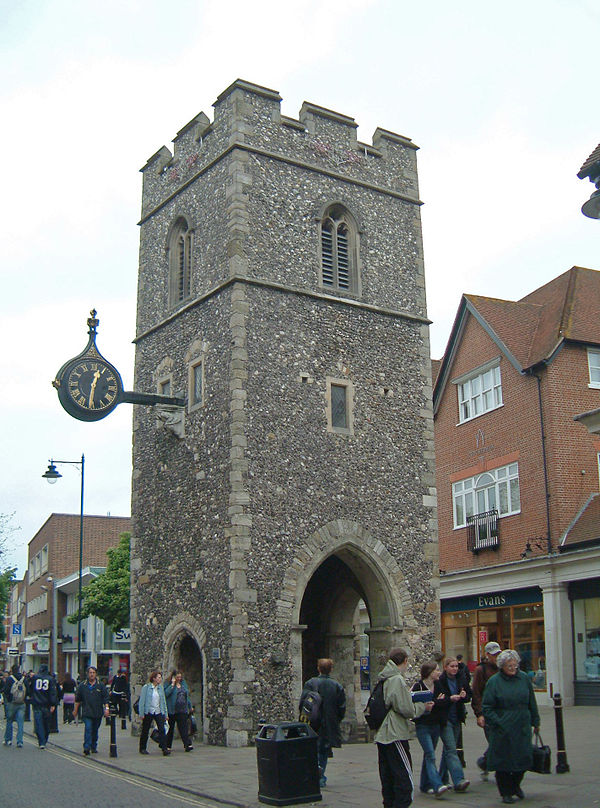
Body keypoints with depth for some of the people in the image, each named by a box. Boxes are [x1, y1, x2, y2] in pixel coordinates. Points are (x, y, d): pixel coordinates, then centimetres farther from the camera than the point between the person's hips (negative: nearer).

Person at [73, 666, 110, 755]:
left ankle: (94, 747, 22)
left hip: (98, 713, 1)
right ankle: (87, 747, -17)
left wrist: (106, 708, -5)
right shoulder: (82, 685, 6)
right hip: (86, 713, -1)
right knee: (88, 729, -15)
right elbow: (77, 699, 13)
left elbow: (105, 698, 6)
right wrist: (75, 710, 13)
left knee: (95, 730, 10)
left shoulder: (101, 686, 6)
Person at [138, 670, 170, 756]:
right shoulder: (146, 687, -6)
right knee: (145, 731, 8)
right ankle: (142, 748, 24)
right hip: (148, 712, -3)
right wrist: (141, 714, -10)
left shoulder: (160, 688, 8)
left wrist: (165, 713, 11)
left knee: (162, 729, -10)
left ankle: (164, 749, -11)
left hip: (158, 712, 3)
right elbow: (142, 701, -6)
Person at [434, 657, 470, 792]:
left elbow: (469, 697, 13)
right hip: (444, 719, -6)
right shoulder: (439, 682, -11)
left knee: (448, 748, 14)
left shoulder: (461, 680, 6)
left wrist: (464, 696, -9)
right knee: (451, 749, -13)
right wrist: (450, 699, -25)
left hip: (457, 719, 6)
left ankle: (442, 779, 25)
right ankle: (458, 780, -19)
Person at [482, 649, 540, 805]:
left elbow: (531, 703, 15)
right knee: (503, 760, 1)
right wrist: (497, 723, -14)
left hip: (522, 727, 3)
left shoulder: (524, 678, 5)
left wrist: (535, 721, 16)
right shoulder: (494, 682, -6)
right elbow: (487, 707, -5)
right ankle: (506, 793, 17)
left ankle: (515, 785, 32)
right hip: (502, 729, -3)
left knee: (524, 758, 5)